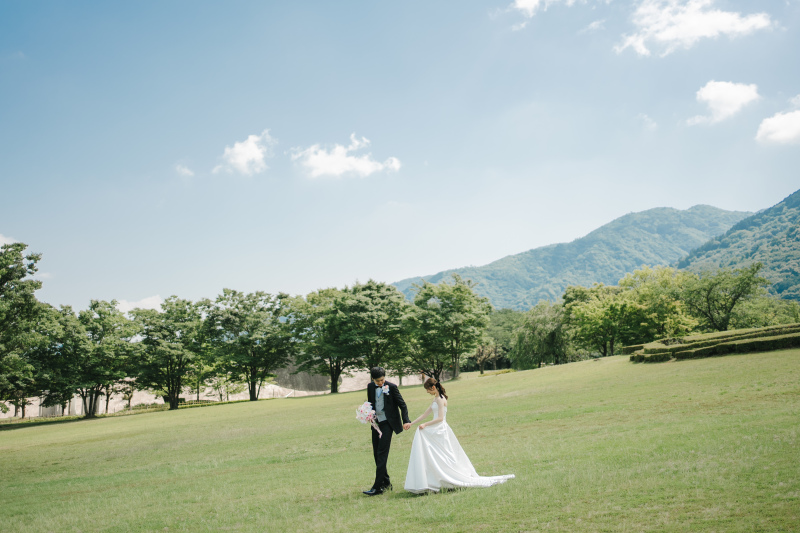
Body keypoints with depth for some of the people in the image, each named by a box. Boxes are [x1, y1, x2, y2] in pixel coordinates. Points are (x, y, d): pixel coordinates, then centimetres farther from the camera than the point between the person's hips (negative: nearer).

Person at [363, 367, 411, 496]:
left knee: (382, 454, -11)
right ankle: (386, 483, 21)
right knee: (376, 454, 8)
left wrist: (406, 420, -16)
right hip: (376, 423, 6)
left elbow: (402, 404, -5)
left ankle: (378, 487, -11)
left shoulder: (392, 387, -10)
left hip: (387, 423, -6)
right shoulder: (370, 387, 5)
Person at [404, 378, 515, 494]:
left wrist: (425, 425, -18)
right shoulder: (436, 398, 16)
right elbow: (425, 414, 19)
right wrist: (411, 423, 16)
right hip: (435, 431, 10)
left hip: (440, 431, -10)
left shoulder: (440, 399, -13)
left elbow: (440, 418, -18)